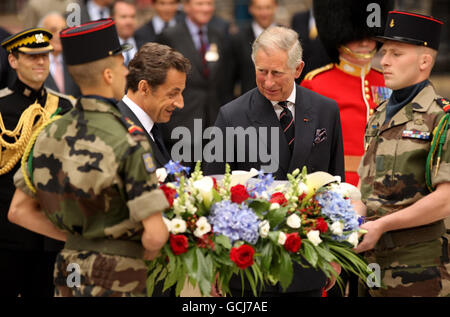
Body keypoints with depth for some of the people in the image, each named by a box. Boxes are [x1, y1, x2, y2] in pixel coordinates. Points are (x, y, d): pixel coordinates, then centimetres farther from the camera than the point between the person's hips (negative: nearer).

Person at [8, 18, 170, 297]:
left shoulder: (52, 133, 3)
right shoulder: (129, 141, -17)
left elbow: (19, 211, 10)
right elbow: (155, 235, -21)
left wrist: (76, 238, 11)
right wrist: (145, 255, 1)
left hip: (68, 276, 6)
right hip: (116, 281, -6)